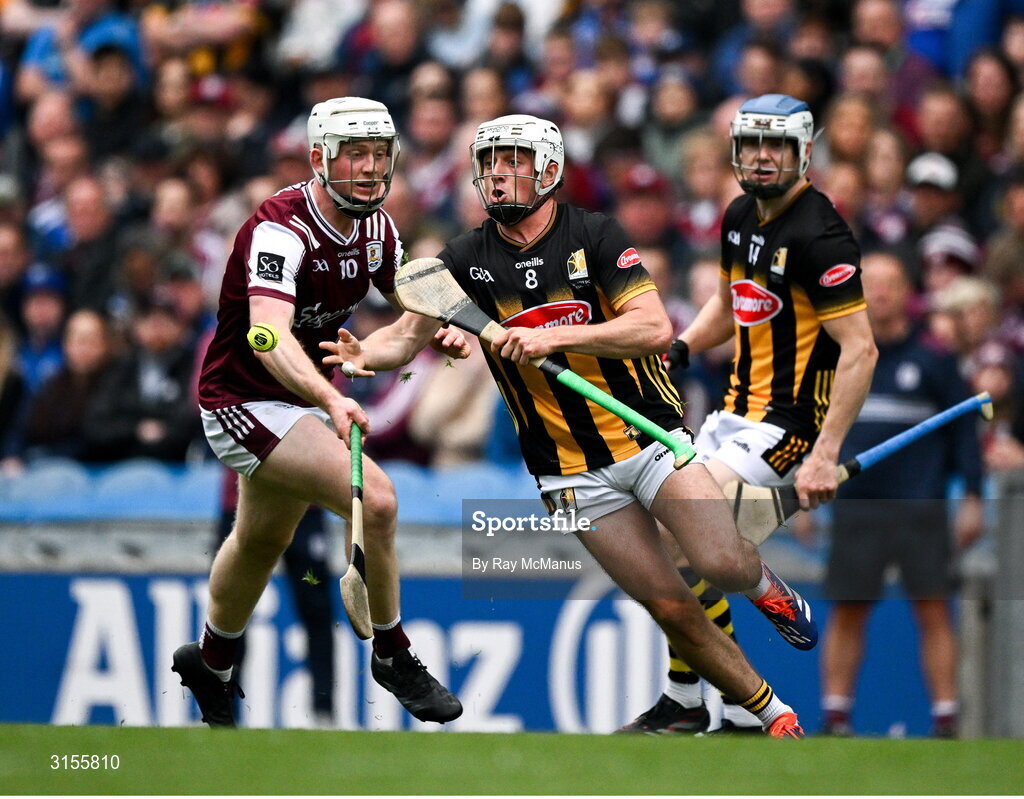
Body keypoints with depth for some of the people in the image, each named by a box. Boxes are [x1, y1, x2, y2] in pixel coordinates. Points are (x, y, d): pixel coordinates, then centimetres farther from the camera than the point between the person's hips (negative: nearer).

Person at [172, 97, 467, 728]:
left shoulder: (376, 226, -1)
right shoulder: (281, 229, -27)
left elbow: (422, 304, 14)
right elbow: (270, 337, -43)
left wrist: (435, 327, -11)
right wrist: (331, 401, -59)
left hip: (305, 400, 9)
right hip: (243, 399, -9)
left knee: (263, 540, 27)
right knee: (374, 500, -24)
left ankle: (210, 663, 51)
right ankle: (393, 656, -7)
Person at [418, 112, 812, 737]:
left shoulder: (596, 235, -7)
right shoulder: (467, 262, 0)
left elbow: (655, 329, -18)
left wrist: (555, 336, -28)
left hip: (651, 437, -1)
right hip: (572, 470, 1)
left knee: (724, 568, -21)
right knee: (673, 609, -6)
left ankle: (761, 580, 16)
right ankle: (774, 715, 10)